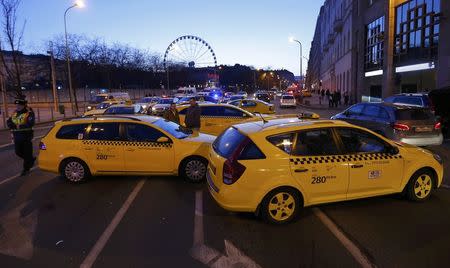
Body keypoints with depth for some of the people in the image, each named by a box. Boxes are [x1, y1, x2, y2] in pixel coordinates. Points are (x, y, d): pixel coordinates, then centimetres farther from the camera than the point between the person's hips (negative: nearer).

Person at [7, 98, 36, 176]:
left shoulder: (29, 113, -11)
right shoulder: (14, 113, 12)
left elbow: (30, 124, -23)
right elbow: (8, 122, 5)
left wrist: (20, 126, -22)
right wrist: (14, 126, -14)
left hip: (26, 137, -7)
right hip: (17, 137, 7)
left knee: (27, 153, 2)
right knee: (18, 152, 12)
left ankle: (26, 169, 15)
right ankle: (32, 159, 35)